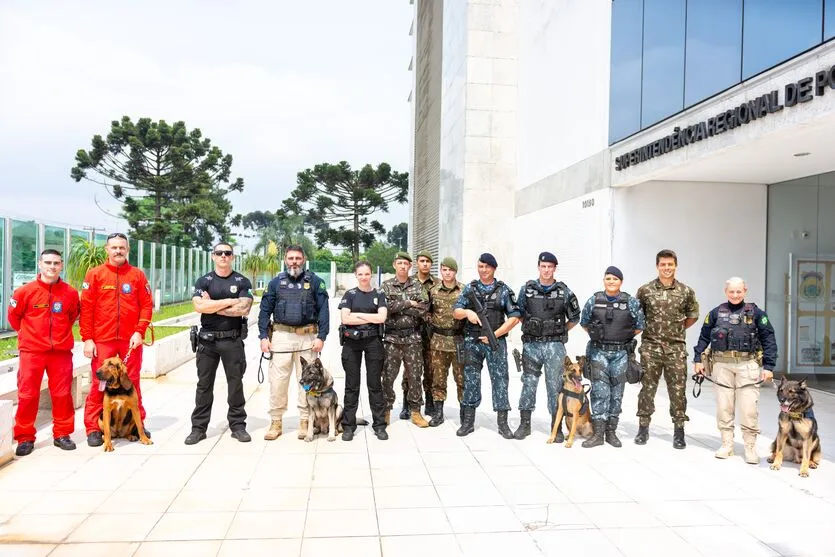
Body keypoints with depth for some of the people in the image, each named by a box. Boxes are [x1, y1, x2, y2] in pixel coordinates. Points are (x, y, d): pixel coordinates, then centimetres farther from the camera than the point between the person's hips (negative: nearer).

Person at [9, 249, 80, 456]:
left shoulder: (70, 293, -2)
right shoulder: (26, 291, -5)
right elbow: (13, 316, 8)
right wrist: (29, 334, 12)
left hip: (61, 351, 1)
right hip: (31, 351, -1)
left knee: (62, 394, 5)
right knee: (27, 395, 2)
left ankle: (62, 434, 18)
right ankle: (25, 438, 13)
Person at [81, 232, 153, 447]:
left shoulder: (137, 275, 7)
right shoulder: (94, 274, 4)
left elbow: (147, 305, 4)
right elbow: (86, 308, 0)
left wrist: (139, 332, -6)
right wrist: (87, 339, -5)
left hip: (131, 340, 1)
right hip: (102, 340, -1)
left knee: (132, 383, 7)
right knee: (100, 384, 2)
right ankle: (93, 428, 11)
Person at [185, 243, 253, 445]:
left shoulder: (242, 281, 3)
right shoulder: (203, 281, 6)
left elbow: (244, 308, -12)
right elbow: (199, 306, -11)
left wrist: (212, 306, -9)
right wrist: (229, 301, -12)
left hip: (233, 340, -1)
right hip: (207, 340, 1)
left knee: (236, 383, 6)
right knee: (204, 384, 7)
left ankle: (238, 425, 16)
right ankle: (198, 428, 15)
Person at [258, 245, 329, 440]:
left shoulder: (315, 281, 4)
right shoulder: (276, 282, 9)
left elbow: (324, 310, 1)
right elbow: (265, 310, 10)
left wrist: (321, 336, -8)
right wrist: (263, 337, 0)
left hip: (308, 337, -1)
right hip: (281, 335, 1)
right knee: (277, 380, 2)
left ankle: (305, 421, 16)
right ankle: (276, 422, 14)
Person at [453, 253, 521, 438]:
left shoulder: (504, 290, 4)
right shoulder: (470, 288, 10)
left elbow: (514, 317, -1)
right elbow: (456, 311, 7)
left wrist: (496, 334, -9)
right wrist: (467, 312, -15)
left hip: (496, 341, -2)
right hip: (472, 341, 2)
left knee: (500, 379, -1)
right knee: (471, 380, 4)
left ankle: (502, 423, 7)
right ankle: (468, 422, 13)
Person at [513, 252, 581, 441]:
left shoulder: (564, 292, 2)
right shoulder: (527, 289, 4)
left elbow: (574, 318, 12)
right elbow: (519, 314, 15)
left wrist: (559, 332, 8)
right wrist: (531, 329, 8)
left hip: (555, 345, -1)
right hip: (531, 344, 1)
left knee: (555, 386, 2)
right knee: (528, 384, 5)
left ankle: (557, 428, 12)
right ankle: (524, 425, 16)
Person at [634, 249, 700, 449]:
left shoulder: (686, 292, 2)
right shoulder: (645, 290, 0)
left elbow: (693, 315, 14)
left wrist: (678, 328, 7)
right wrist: (645, 328, 5)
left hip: (676, 348, 0)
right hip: (650, 347, 0)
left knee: (678, 390, 3)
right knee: (647, 388, 6)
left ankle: (679, 431, 14)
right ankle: (643, 428, 17)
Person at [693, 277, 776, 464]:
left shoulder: (756, 313, 5)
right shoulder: (716, 313, 9)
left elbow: (769, 340, 3)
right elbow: (704, 337, 13)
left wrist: (769, 366, -2)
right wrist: (698, 359, 7)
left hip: (747, 365, -1)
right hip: (722, 365, 2)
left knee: (749, 409, -3)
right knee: (724, 407, 6)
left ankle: (750, 447, 11)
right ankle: (727, 445, 18)